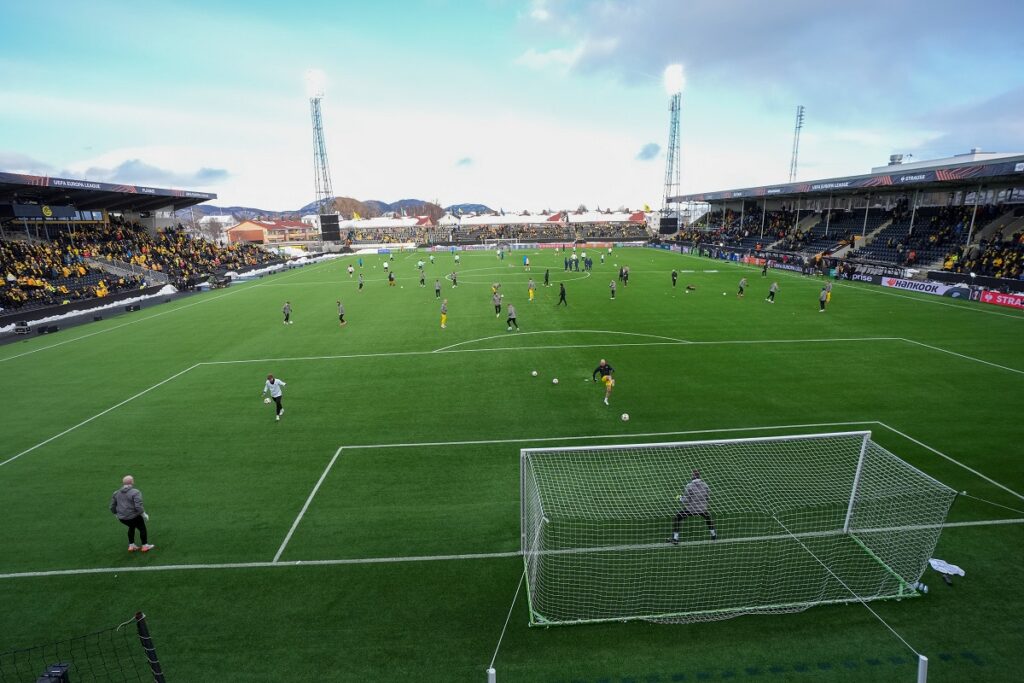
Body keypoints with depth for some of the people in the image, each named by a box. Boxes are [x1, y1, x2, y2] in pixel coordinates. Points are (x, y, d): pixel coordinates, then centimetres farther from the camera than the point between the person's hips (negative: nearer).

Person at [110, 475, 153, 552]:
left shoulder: (116, 493, 6)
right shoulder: (135, 492, -16)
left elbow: (112, 507, 13)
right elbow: (138, 506, -22)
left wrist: (117, 515, 29)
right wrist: (144, 515, -8)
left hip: (121, 518, 6)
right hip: (133, 517, -6)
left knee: (132, 527, 32)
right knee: (142, 529, 16)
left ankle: (131, 546, 35)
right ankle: (145, 546, 25)